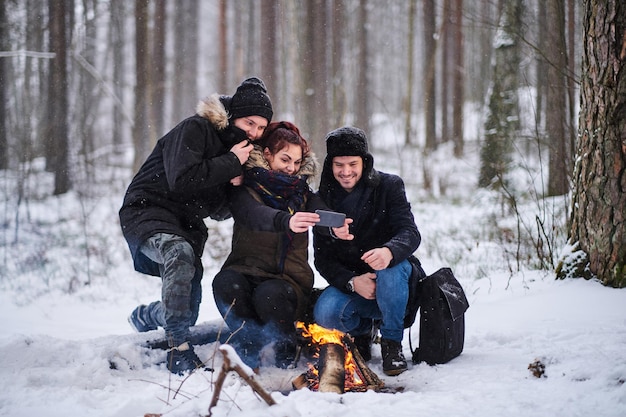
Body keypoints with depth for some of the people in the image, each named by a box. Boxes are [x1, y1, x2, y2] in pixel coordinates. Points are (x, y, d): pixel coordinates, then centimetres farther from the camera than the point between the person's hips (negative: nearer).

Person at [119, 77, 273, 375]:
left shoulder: (237, 148, 8)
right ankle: (179, 350, -36)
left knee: (186, 312, 6)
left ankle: (144, 317, 43)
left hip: (186, 224, 8)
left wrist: (235, 186, -11)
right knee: (180, 252, -40)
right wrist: (231, 163, -22)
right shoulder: (195, 129, -15)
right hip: (148, 211, -8)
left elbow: (219, 212, 10)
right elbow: (181, 181, -30)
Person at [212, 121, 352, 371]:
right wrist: (287, 221, -46)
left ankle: (288, 358, -8)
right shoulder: (245, 190, 2)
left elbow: (322, 215, -11)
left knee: (269, 294, -33)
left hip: (289, 280, 1)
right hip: (246, 272, -1)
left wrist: (337, 227, -38)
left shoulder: (302, 193, 11)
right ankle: (249, 354, -16)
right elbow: (254, 215, -23)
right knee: (225, 284, -34)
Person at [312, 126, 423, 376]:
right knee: (325, 313, -29)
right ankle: (362, 329, 8)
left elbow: (410, 232, -18)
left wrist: (390, 251, -43)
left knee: (390, 268, -36)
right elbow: (322, 258, -4)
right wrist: (351, 282, -24)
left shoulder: (389, 186, -6)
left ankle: (392, 343, -15)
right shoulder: (322, 200, -1)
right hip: (349, 283, 2)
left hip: (393, 280, -2)